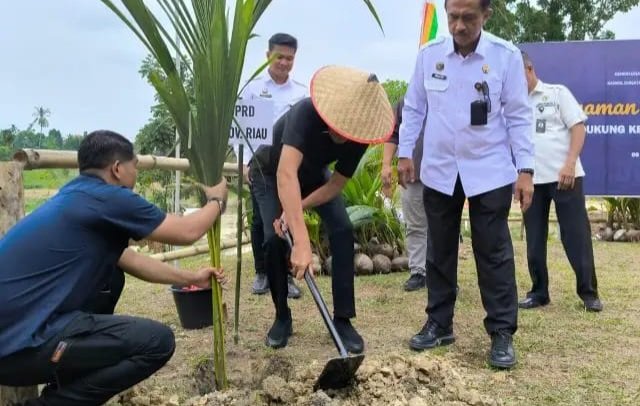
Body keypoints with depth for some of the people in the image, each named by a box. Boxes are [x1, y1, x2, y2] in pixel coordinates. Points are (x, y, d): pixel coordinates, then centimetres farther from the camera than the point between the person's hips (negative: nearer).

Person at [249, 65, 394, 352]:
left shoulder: (358, 138, -28)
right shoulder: (306, 113, -43)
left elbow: (336, 185, -19)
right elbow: (286, 173, -56)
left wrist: (295, 210, -35)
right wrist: (301, 241, -64)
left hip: (312, 174, 3)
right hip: (271, 171, -3)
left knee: (343, 231, -15)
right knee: (274, 238, -19)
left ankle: (342, 320, -7)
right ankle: (282, 318, 3)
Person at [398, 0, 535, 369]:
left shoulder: (506, 55, -8)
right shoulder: (429, 54, -1)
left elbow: (518, 115, -5)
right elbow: (414, 108, 9)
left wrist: (525, 169, -8)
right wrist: (405, 152, 5)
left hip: (489, 172, -3)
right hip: (439, 171, 3)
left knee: (494, 254, 2)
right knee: (440, 252, 11)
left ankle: (503, 334, 11)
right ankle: (439, 324, 24)